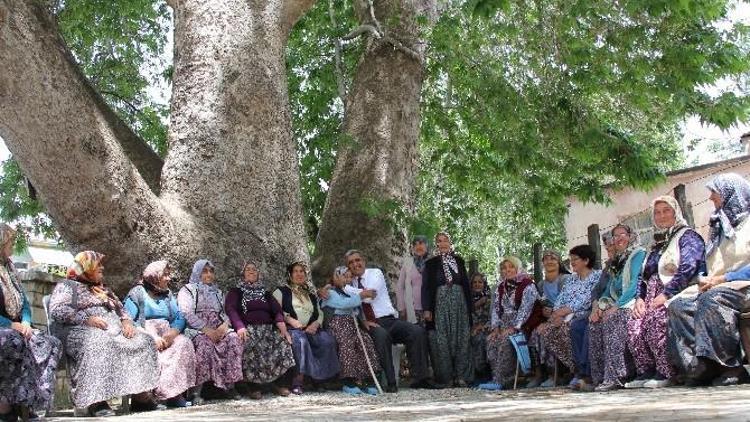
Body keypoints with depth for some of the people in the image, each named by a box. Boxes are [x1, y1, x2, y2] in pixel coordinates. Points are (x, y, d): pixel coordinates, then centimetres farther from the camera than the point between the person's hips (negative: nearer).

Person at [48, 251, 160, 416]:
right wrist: (87, 319, -17)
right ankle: (96, 401, -43)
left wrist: (126, 321, 5)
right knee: (99, 344, -41)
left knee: (144, 341, -18)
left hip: (114, 330, 7)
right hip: (82, 331, -7)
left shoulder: (102, 289, 32)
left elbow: (121, 309, 29)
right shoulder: (67, 285, 10)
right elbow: (57, 310, -6)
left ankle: (141, 396, -26)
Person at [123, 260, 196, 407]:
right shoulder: (137, 293, 4)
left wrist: (171, 334, -13)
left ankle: (175, 394, -30)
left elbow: (179, 319, 10)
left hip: (165, 336, 4)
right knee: (152, 349, -36)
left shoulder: (168, 294, 20)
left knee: (184, 343, -26)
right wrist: (151, 337, -20)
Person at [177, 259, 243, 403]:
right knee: (205, 343, -36)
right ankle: (197, 390, -32)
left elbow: (225, 313, 19)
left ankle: (230, 385, -23)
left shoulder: (217, 292, 25)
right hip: (196, 330, -5)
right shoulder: (188, 290, 7)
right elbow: (187, 314, -7)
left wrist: (224, 325, -6)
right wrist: (207, 330, -17)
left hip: (217, 329, 5)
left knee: (234, 339, -25)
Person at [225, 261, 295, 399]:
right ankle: (255, 387, -27)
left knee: (284, 342, -27)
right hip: (248, 329, -3)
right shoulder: (235, 292, 15)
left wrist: (281, 324, -11)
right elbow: (231, 310, -4)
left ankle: (280, 383, -16)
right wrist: (240, 327, -25)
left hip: (268, 328, 3)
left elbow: (277, 310, 12)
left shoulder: (265, 293, 25)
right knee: (250, 346, -37)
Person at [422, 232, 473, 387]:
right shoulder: (431, 263, 6)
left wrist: (469, 306, 8)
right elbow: (426, 287, 1)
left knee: (460, 339, -1)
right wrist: (426, 309, -8)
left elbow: (466, 284, 14)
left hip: (459, 302, 2)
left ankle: (461, 376, 2)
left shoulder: (459, 261, 13)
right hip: (440, 303, -2)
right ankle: (445, 377, 0)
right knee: (442, 341, -4)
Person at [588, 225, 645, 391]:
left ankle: (615, 377, -36)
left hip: (631, 302, -7)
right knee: (594, 323, -20)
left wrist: (617, 306, -20)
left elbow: (635, 284, -12)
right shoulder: (616, 260, 26)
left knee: (612, 319, -34)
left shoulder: (639, 254, 1)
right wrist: (599, 305, -2)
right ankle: (600, 377, -22)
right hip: (616, 304, 7)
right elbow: (610, 288, 19)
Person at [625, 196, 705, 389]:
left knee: (655, 318, -35)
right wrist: (640, 297, 4)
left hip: (679, 294, -6)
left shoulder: (687, 236, 3)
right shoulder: (657, 244, 27)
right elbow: (643, 276, 24)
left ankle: (667, 373, -24)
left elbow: (688, 268, -13)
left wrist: (666, 294, -20)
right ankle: (645, 372, -15)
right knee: (634, 323, -23)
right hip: (653, 297, 7)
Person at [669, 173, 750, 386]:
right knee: (678, 306, -19)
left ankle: (730, 366, -31)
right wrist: (707, 280, 1)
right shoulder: (720, 227, 25)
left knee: (712, 299, -38)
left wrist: (723, 278, -15)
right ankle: (706, 367, -28)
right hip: (718, 288, 7)